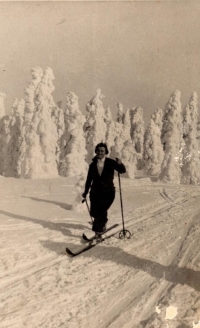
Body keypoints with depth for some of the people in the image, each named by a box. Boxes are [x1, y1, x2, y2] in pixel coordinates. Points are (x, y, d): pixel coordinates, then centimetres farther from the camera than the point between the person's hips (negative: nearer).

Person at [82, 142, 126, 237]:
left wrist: (120, 164, -31)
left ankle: (98, 230, -6)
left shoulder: (110, 163, -3)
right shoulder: (93, 165, 5)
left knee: (101, 210, -18)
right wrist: (86, 191, 14)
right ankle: (103, 221, 38)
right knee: (94, 212, 6)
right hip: (95, 192, 3)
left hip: (108, 192, -3)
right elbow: (89, 179, 12)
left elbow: (123, 170, -10)